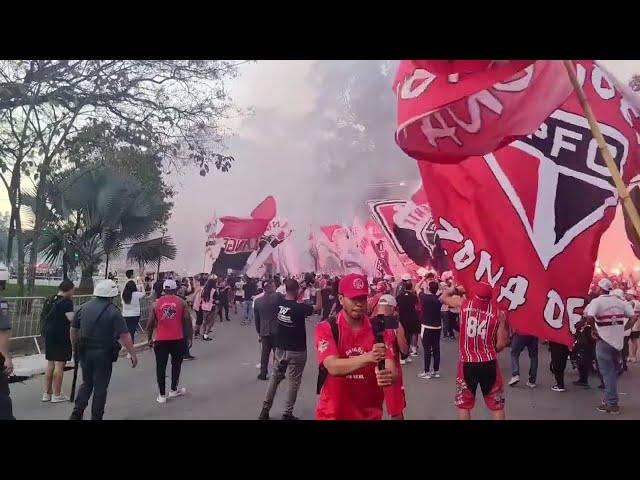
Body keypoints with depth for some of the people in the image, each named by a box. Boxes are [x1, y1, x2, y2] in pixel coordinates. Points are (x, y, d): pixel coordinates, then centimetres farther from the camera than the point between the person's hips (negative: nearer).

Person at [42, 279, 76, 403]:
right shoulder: (66, 302, -15)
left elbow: (45, 317, 18)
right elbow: (71, 318, -27)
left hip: (49, 334, 8)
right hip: (62, 336, -8)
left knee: (50, 364, 15)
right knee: (59, 365, -1)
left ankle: (47, 393, 21)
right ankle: (57, 395, 4)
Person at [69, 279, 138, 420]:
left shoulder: (84, 307, 5)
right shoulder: (113, 312, -12)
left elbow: (73, 329, 12)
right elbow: (124, 335, -17)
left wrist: (75, 347, 24)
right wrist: (132, 354, -12)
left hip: (84, 352, 5)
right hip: (103, 353, -5)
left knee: (86, 383, 21)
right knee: (100, 387, 6)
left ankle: (76, 413, 13)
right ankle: (96, 417, 12)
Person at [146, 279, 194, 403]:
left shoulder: (156, 303, 4)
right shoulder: (181, 302, 1)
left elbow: (150, 324, 4)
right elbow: (187, 322, -1)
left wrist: (150, 339, 16)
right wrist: (190, 338, 7)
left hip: (160, 340, 0)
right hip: (178, 339, 0)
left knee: (161, 366, 9)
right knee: (176, 364, 18)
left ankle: (162, 395, 11)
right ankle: (173, 390, 26)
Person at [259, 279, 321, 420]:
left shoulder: (279, 302, -5)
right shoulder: (299, 308, -21)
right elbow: (318, 306, -7)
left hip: (280, 348, 6)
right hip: (296, 351, -5)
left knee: (275, 378, 18)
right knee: (293, 383, 8)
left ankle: (265, 410, 20)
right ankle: (287, 414, 13)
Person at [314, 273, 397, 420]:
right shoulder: (325, 328, -11)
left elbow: (392, 370, -11)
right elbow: (333, 367, -23)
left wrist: (389, 376, -34)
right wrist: (368, 357, -38)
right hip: (333, 413, -2)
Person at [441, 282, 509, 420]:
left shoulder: (463, 304, -5)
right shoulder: (498, 312, -5)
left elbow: (444, 297, 14)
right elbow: (501, 343, -5)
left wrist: (456, 289, 32)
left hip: (467, 363, 0)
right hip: (489, 363, 0)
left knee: (464, 404, 15)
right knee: (497, 405, 14)